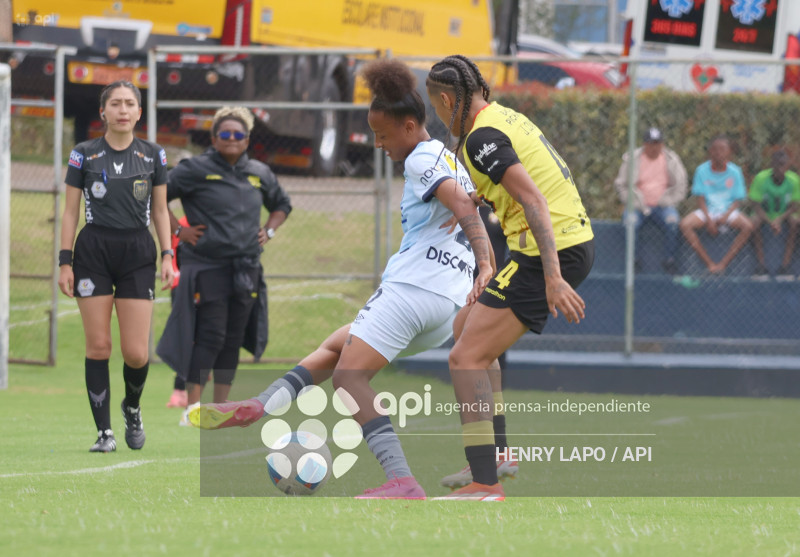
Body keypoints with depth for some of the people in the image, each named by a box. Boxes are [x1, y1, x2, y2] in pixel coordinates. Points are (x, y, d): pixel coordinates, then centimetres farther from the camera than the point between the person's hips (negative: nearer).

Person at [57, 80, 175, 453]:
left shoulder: (153, 155, 7)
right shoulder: (84, 155, 2)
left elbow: (160, 210, 12)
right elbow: (71, 211, 5)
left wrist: (167, 256, 3)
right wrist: (64, 262, -2)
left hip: (138, 253, 1)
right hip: (93, 251, -1)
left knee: (136, 353, -5)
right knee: (98, 346, -3)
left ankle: (132, 407, 26)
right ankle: (104, 431, 3)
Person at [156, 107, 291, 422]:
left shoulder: (259, 174, 13)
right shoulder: (196, 170, -3)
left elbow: (282, 205, 31)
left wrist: (269, 231, 14)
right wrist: (178, 230, -7)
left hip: (246, 270, 5)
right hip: (207, 266, -5)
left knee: (233, 340, 6)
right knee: (210, 337, -12)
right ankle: (192, 408, -10)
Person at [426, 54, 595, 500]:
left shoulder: (482, 137, -14)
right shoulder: (508, 117, 15)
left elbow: (534, 201, -24)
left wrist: (553, 279, -29)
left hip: (552, 252, -10)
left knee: (466, 359, -11)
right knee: (467, 326, 25)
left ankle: (487, 486, -18)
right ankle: (495, 456, 28)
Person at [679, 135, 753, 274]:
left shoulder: (735, 172, -1)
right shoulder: (702, 170, -1)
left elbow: (737, 200, -1)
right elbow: (700, 198, -1)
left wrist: (724, 217, -17)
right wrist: (709, 220, -15)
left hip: (728, 211, 0)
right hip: (707, 210, 0)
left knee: (747, 226, -30)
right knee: (685, 224, -28)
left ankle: (724, 263, -26)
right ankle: (709, 263, -24)